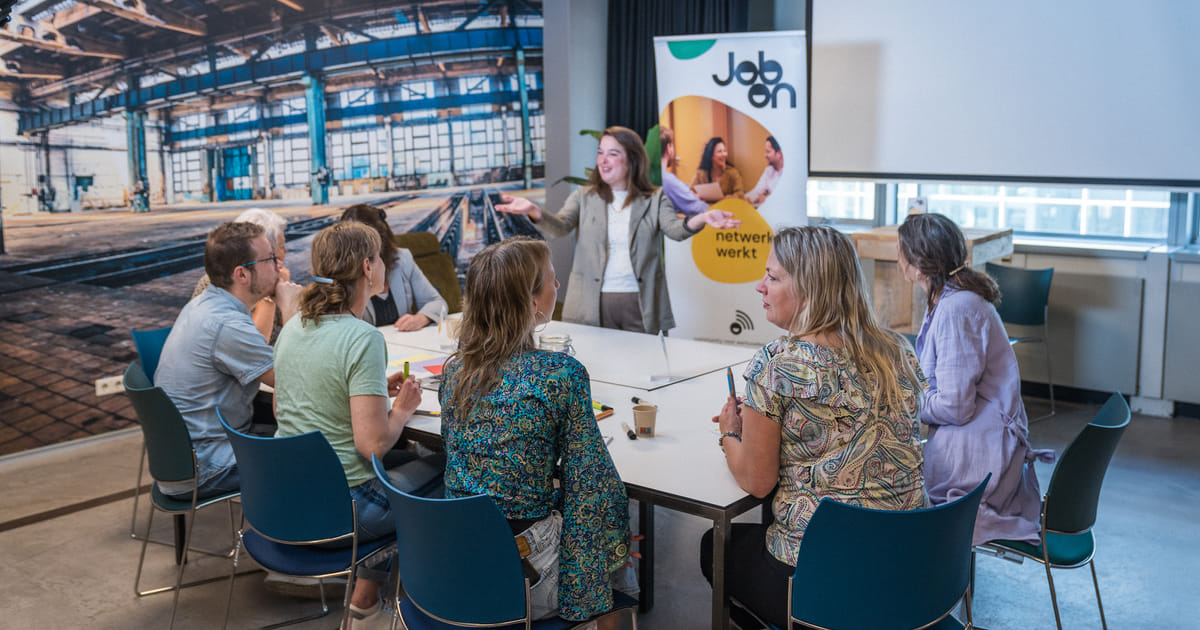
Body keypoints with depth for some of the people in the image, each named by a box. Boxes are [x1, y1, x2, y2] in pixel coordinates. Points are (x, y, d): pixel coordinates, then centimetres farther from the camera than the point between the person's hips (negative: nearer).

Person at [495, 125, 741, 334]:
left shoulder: (655, 200, 7)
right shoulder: (584, 197, 9)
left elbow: (675, 229, -8)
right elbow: (560, 226, -6)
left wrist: (702, 219, -31)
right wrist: (534, 211, -28)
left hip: (641, 306, 0)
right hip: (592, 307, 0)